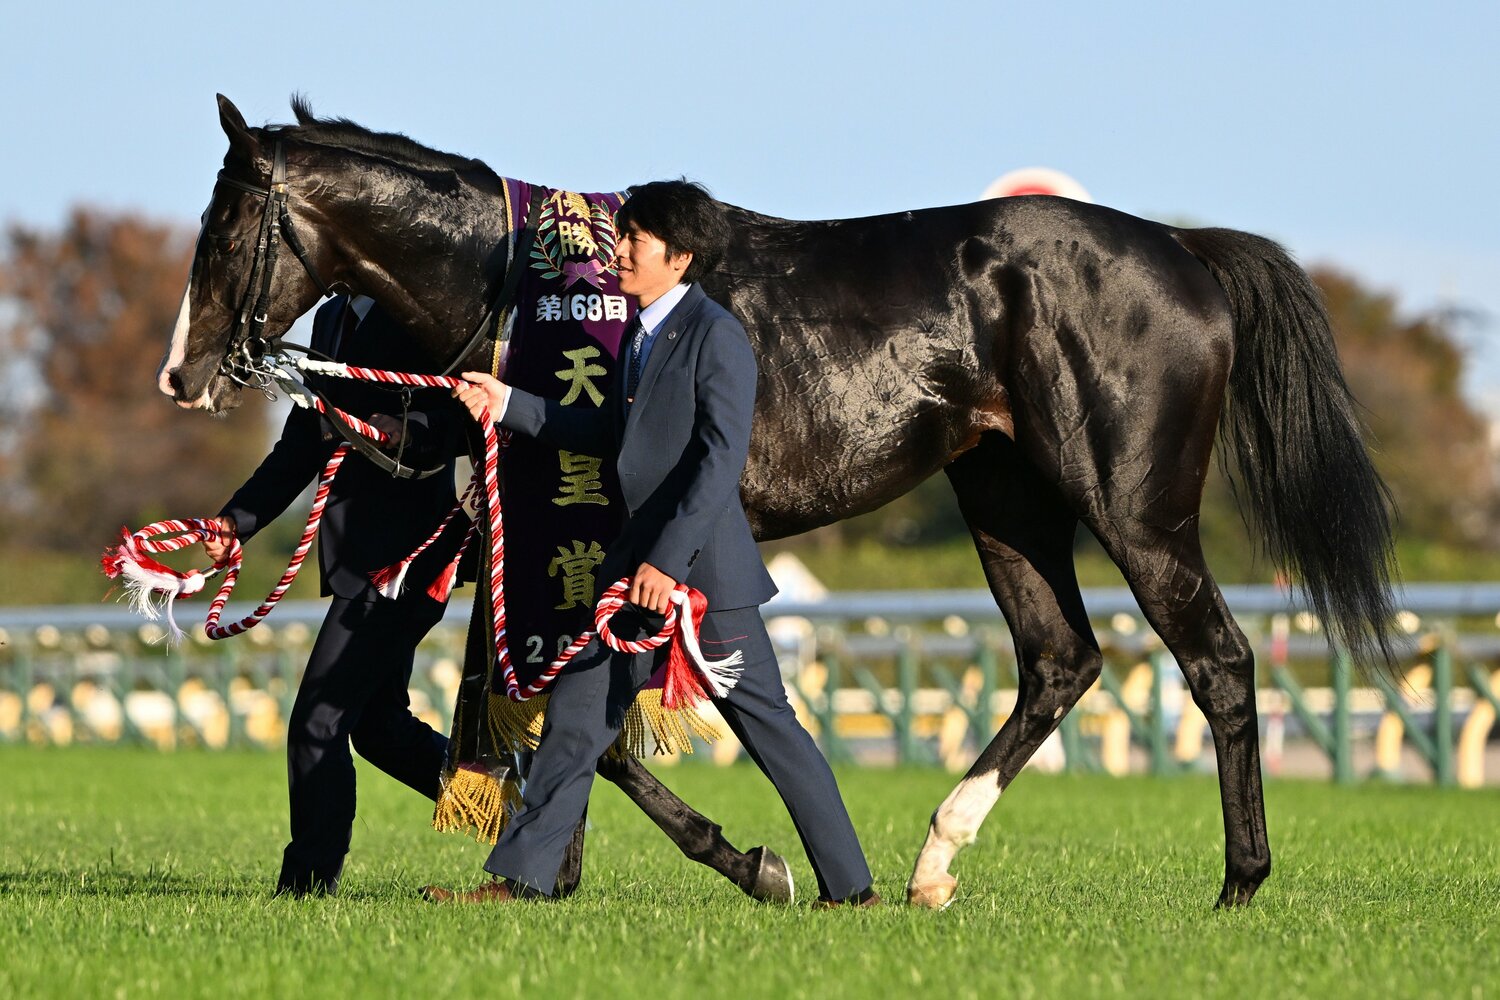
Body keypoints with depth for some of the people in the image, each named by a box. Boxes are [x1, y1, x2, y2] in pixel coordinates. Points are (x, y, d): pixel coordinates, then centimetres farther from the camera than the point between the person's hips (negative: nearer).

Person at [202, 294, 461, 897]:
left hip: (403, 552, -9)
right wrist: (239, 518, 9)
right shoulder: (333, 318, 15)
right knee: (378, 724, 17)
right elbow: (305, 441, 19)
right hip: (356, 554, 9)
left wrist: (410, 432, -34)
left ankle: (308, 885, -1)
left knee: (319, 723, -8)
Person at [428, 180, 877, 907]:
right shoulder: (640, 334, 13)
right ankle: (520, 879, 11)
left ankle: (849, 888, 4)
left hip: (702, 567, -9)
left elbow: (722, 458, -20)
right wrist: (509, 406, 17)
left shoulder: (715, 336, -13)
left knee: (767, 725, -3)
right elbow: (609, 433, 23)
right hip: (637, 562, 9)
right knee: (575, 712, 7)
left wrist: (668, 560, -26)